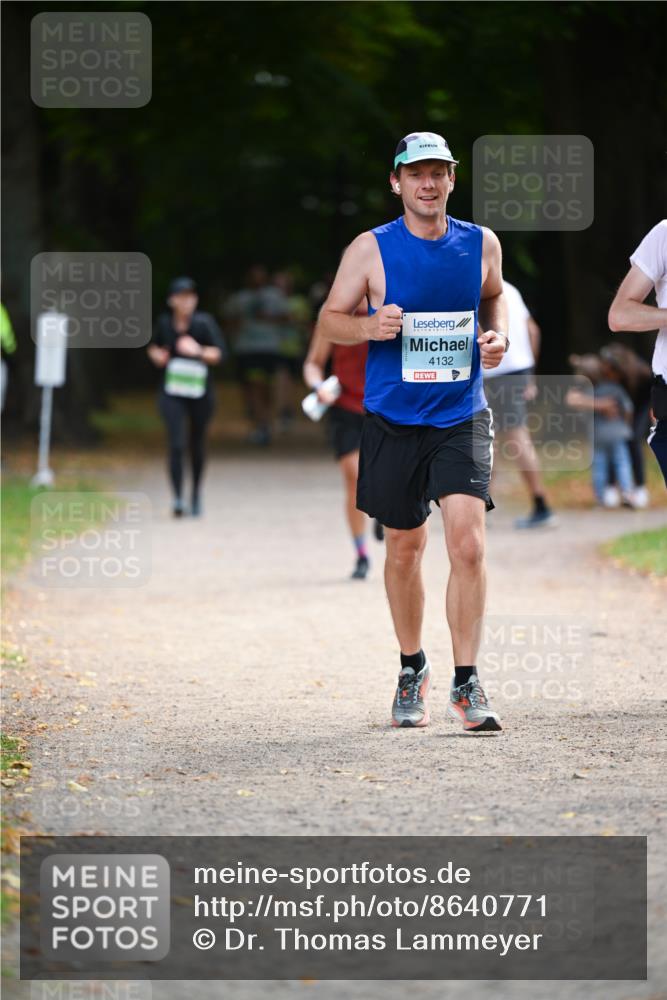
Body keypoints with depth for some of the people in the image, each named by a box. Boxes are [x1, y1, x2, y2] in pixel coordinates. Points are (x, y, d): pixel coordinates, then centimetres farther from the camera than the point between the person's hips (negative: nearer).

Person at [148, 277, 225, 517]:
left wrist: (199, 351, -30)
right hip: (172, 394, 0)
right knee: (176, 444, -15)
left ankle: (196, 493, 35)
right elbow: (153, 346, 19)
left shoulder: (203, 323, -9)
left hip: (199, 392, 0)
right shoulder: (164, 323, 0)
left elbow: (219, 353, -14)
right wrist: (157, 355, -3)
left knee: (197, 444, 14)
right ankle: (177, 498, -17)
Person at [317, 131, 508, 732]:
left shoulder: (481, 244, 3)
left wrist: (499, 334, 1)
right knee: (404, 548, 10)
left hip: (461, 417, 0)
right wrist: (368, 328, -18)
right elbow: (330, 319, 3)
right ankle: (412, 671, 30)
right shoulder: (371, 248, -3)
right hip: (394, 419, 0)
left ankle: (466, 683, -9)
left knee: (468, 542, -16)